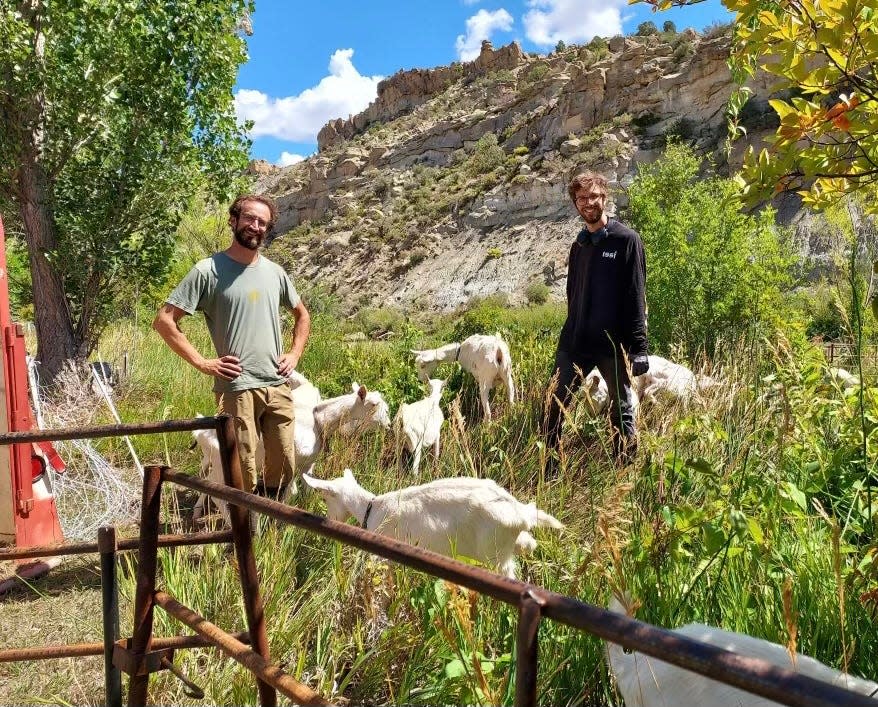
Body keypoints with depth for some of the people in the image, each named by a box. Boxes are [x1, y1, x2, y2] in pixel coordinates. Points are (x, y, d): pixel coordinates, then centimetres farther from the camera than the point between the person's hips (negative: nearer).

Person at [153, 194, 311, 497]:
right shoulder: (208, 270, -5)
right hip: (236, 388, -5)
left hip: (278, 386, 5)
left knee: (284, 468, 10)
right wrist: (202, 363, -11)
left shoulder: (274, 272, 11)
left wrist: (295, 354, 11)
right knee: (243, 476, -1)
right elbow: (164, 320, -7)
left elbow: (302, 315, 27)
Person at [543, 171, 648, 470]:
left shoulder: (626, 240, -5)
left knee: (622, 411, 8)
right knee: (555, 406, 4)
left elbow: (636, 296, -9)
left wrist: (638, 346, -14)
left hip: (613, 344, -5)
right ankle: (549, 472, 15)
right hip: (574, 342, 5)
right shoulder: (579, 245, 13)